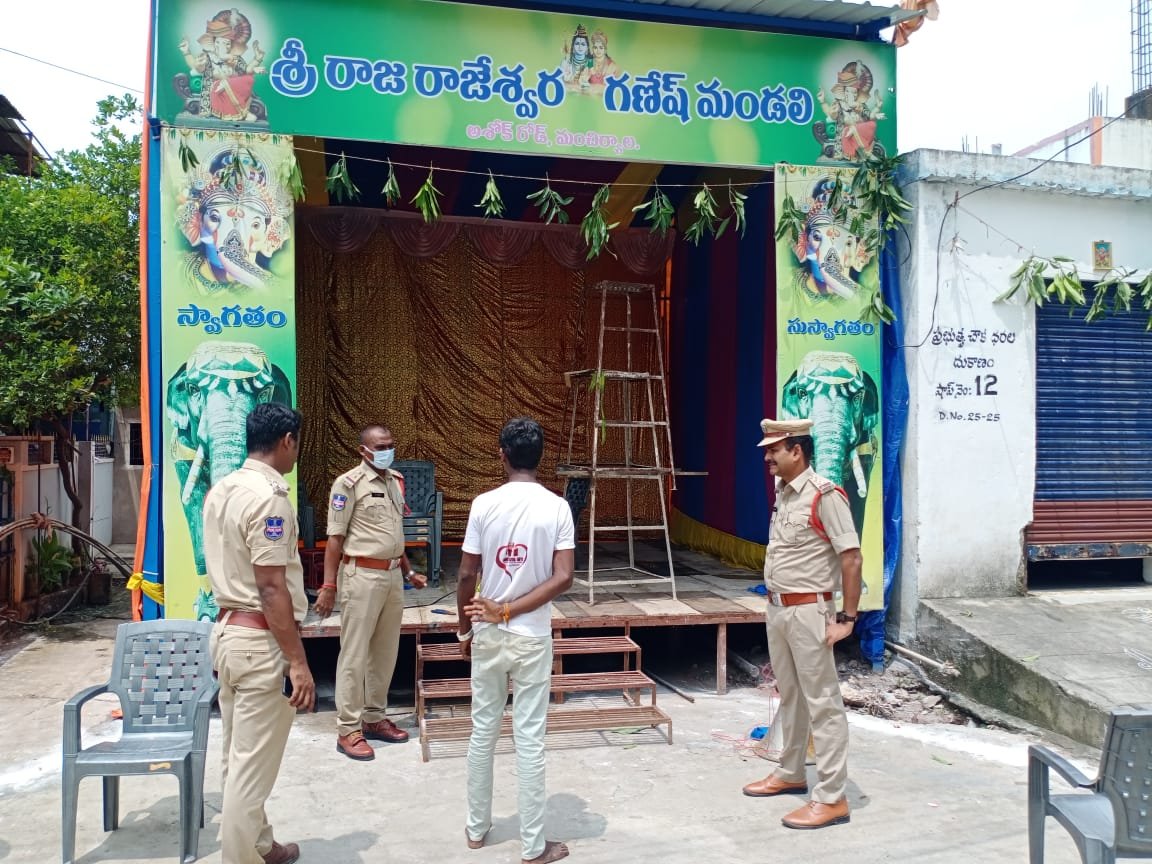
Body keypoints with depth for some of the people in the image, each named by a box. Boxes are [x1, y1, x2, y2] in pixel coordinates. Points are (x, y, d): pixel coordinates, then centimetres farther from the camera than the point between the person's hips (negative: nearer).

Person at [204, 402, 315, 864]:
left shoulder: (220, 490, 9)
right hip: (260, 641, -10)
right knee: (253, 768, 1)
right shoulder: (268, 497, -19)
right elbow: (271, 588, -22)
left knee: (239, 758, 19)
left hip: (227, 631, 10)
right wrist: (298, 662, -19)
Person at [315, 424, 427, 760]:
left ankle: (374, 718, 26)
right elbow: (335, 538, -11)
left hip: (392, 575, 7)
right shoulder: (349, 483, -10)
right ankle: (348, 730, 6)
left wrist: (408, 572, 21)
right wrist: (328, 586, -14)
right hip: (362, 575, -7)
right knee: (355, 653, -1)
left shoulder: (396, 481, 12)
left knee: (385, 651, 13)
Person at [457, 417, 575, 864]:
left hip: (488, 636, 1)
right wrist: (510, 610, -10)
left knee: (483, 731, 15)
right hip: (533, 638, -1)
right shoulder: (557, 507, -8)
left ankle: (477, 827, 30)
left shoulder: (484, 504, -7)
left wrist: (465, 628, 9)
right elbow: (563, 579, -15)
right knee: (530, 738, 5)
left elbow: (466, 576, -4)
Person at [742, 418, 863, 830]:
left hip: (807, 611, -9)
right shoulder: (782, 492, 10)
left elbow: (851, 558, -18)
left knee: (822, 702, -2)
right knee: (789, 696, 19)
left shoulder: (824, 495, -17)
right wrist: (774, 604, 18)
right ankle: (790, 774, 34)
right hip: (777, 609, 9)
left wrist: (847, 618, -17)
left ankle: (831, 798, 4)